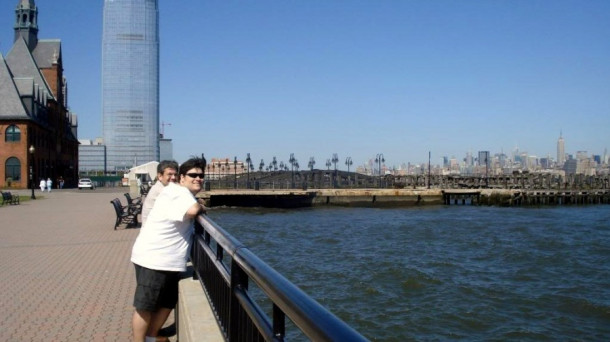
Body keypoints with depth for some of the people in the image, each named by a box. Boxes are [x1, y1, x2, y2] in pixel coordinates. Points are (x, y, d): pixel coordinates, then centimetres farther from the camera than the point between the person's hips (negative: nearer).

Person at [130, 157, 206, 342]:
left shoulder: (183, 194, 16)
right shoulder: (178, 191, -15)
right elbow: (191, 210, -33)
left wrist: (197, 208, 14)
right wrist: (200, 207, -13)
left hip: (169, 261, 11)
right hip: (153, 260, -10)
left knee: (167, 304, 20)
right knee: (145, 307, 2)